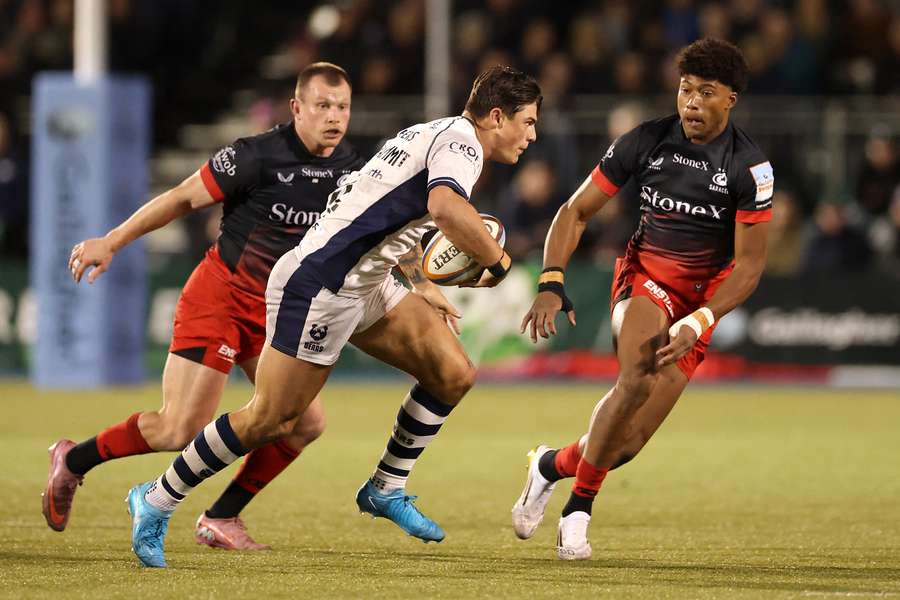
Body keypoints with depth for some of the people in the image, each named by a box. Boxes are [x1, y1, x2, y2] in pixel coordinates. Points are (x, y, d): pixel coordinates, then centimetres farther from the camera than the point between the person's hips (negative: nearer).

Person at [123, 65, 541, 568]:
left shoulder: (437, 135, 18)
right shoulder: (460, 140, -13)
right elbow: (446, 206, -35)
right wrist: (498, 260, -20)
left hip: (365, 286, 10)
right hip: (319, 285, -10)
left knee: (455, 374, 2)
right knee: (271, 420, -5)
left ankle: (386, 489, 15)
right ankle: (157, 502, 9)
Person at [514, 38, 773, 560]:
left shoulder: (749, 167, -14)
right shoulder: (646, 141, -9)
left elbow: (750, 264, -10)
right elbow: (577, 211, -2)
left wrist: (698, 324, -22)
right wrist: (551, 284, -17)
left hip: (703, 297, 0)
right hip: (644, 277, 0)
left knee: (627, 443, -8)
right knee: (637, 379, -33)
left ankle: (553, 465, 26)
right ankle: (579, 506, -15)